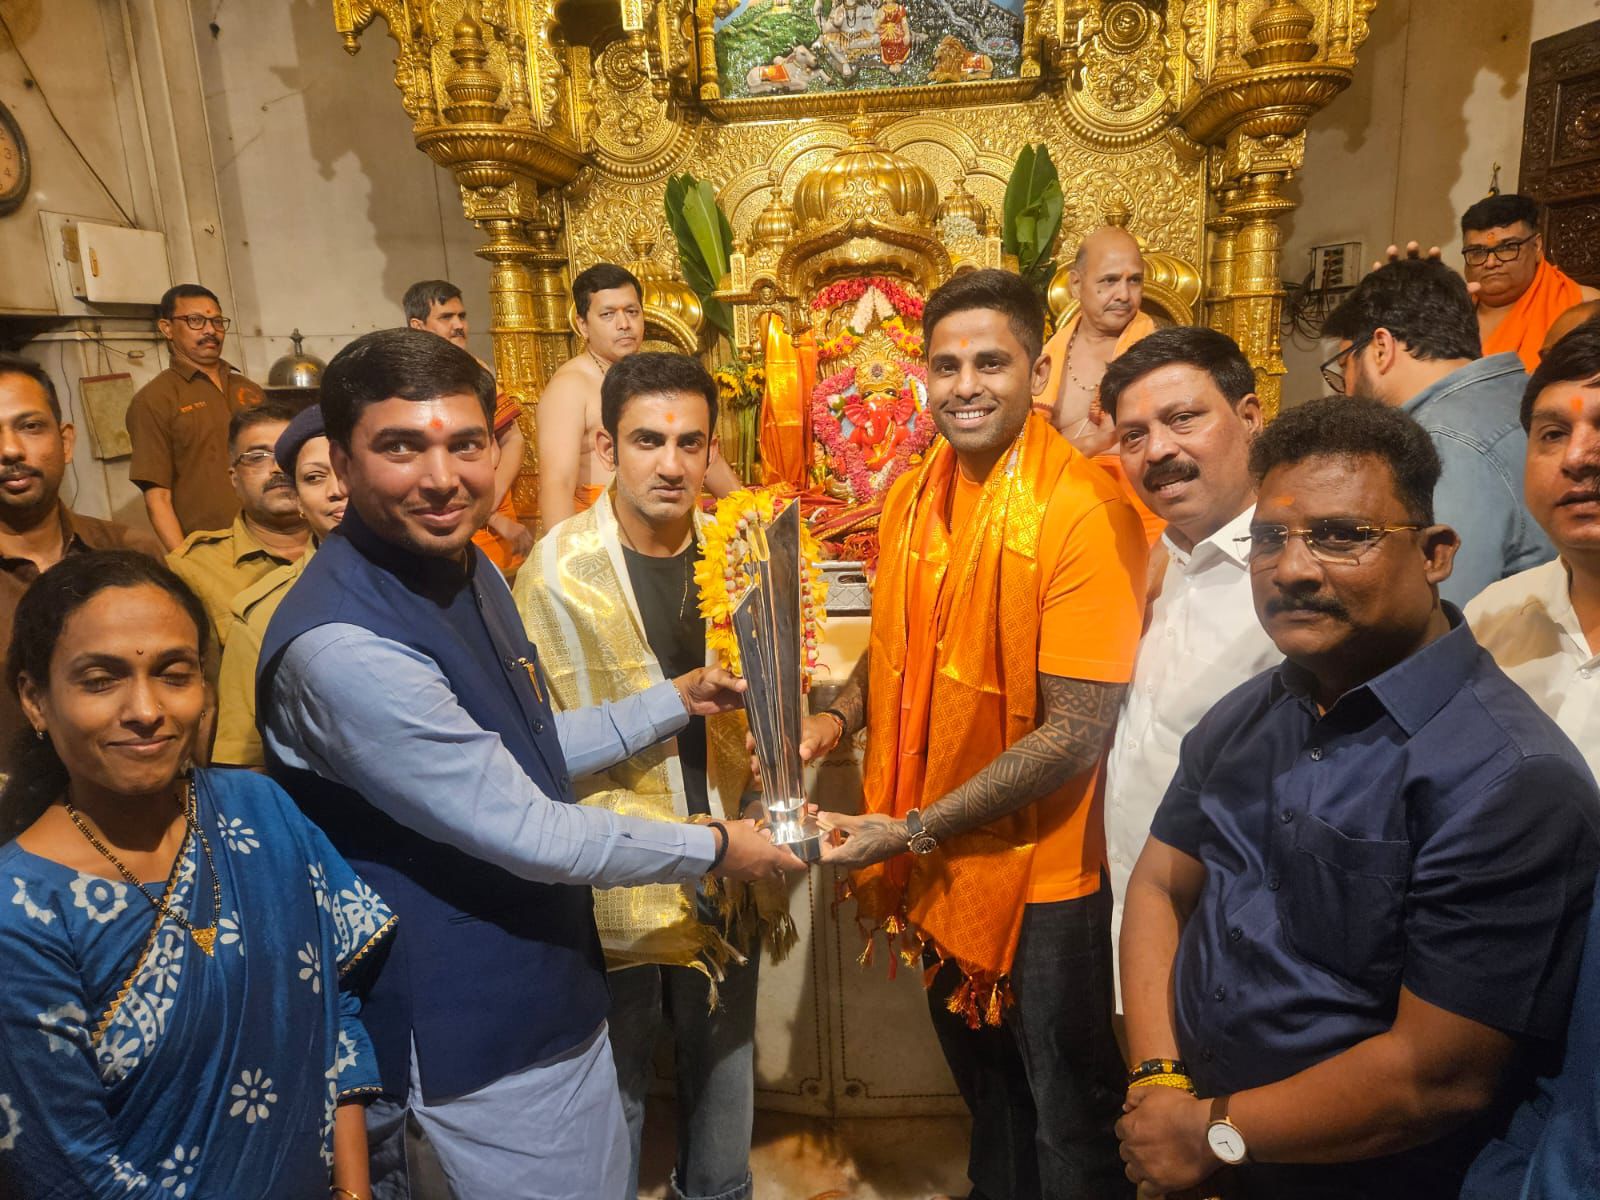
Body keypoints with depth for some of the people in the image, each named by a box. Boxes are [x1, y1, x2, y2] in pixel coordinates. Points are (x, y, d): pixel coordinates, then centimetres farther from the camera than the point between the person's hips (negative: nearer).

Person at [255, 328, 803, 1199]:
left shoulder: (472, 571, 1)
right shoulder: (341, 645, -29)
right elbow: (525, 833, -25)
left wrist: (678, 700, 8)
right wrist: (714, 849, -13)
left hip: (558, 996, 9)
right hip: (479, 1046, -8)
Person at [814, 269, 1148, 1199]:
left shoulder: (1081, 510, -23)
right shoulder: (914, 495, 0)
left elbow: (1077, 733, -23)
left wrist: (911, 832, -20)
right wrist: (840, 717, -5)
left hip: (1045, 875, -7)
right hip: (940, 866, 7)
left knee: (1069, 1125, 17)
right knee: (979, 1074, 30)